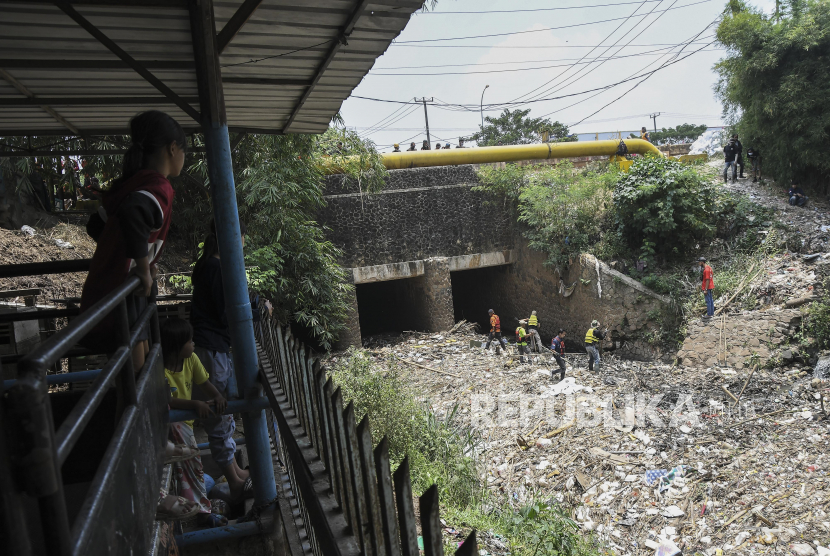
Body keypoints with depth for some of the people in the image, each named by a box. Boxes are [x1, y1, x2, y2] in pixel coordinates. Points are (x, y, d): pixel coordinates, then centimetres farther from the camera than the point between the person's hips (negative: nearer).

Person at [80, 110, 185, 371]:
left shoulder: (133, 182, 10)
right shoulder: (159, 186, -18)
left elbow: (95, 226, 21)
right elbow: (133, 215, -41)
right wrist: (145, 269, -27)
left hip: (102, 288, 9)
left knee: (144, 363, 20)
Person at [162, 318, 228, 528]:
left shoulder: (190, 359, -9)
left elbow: (204, 383, -7)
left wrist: (217, 396, -26)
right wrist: (194, 404, -43)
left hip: (185, 418, 7)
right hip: (168, 421, -7)